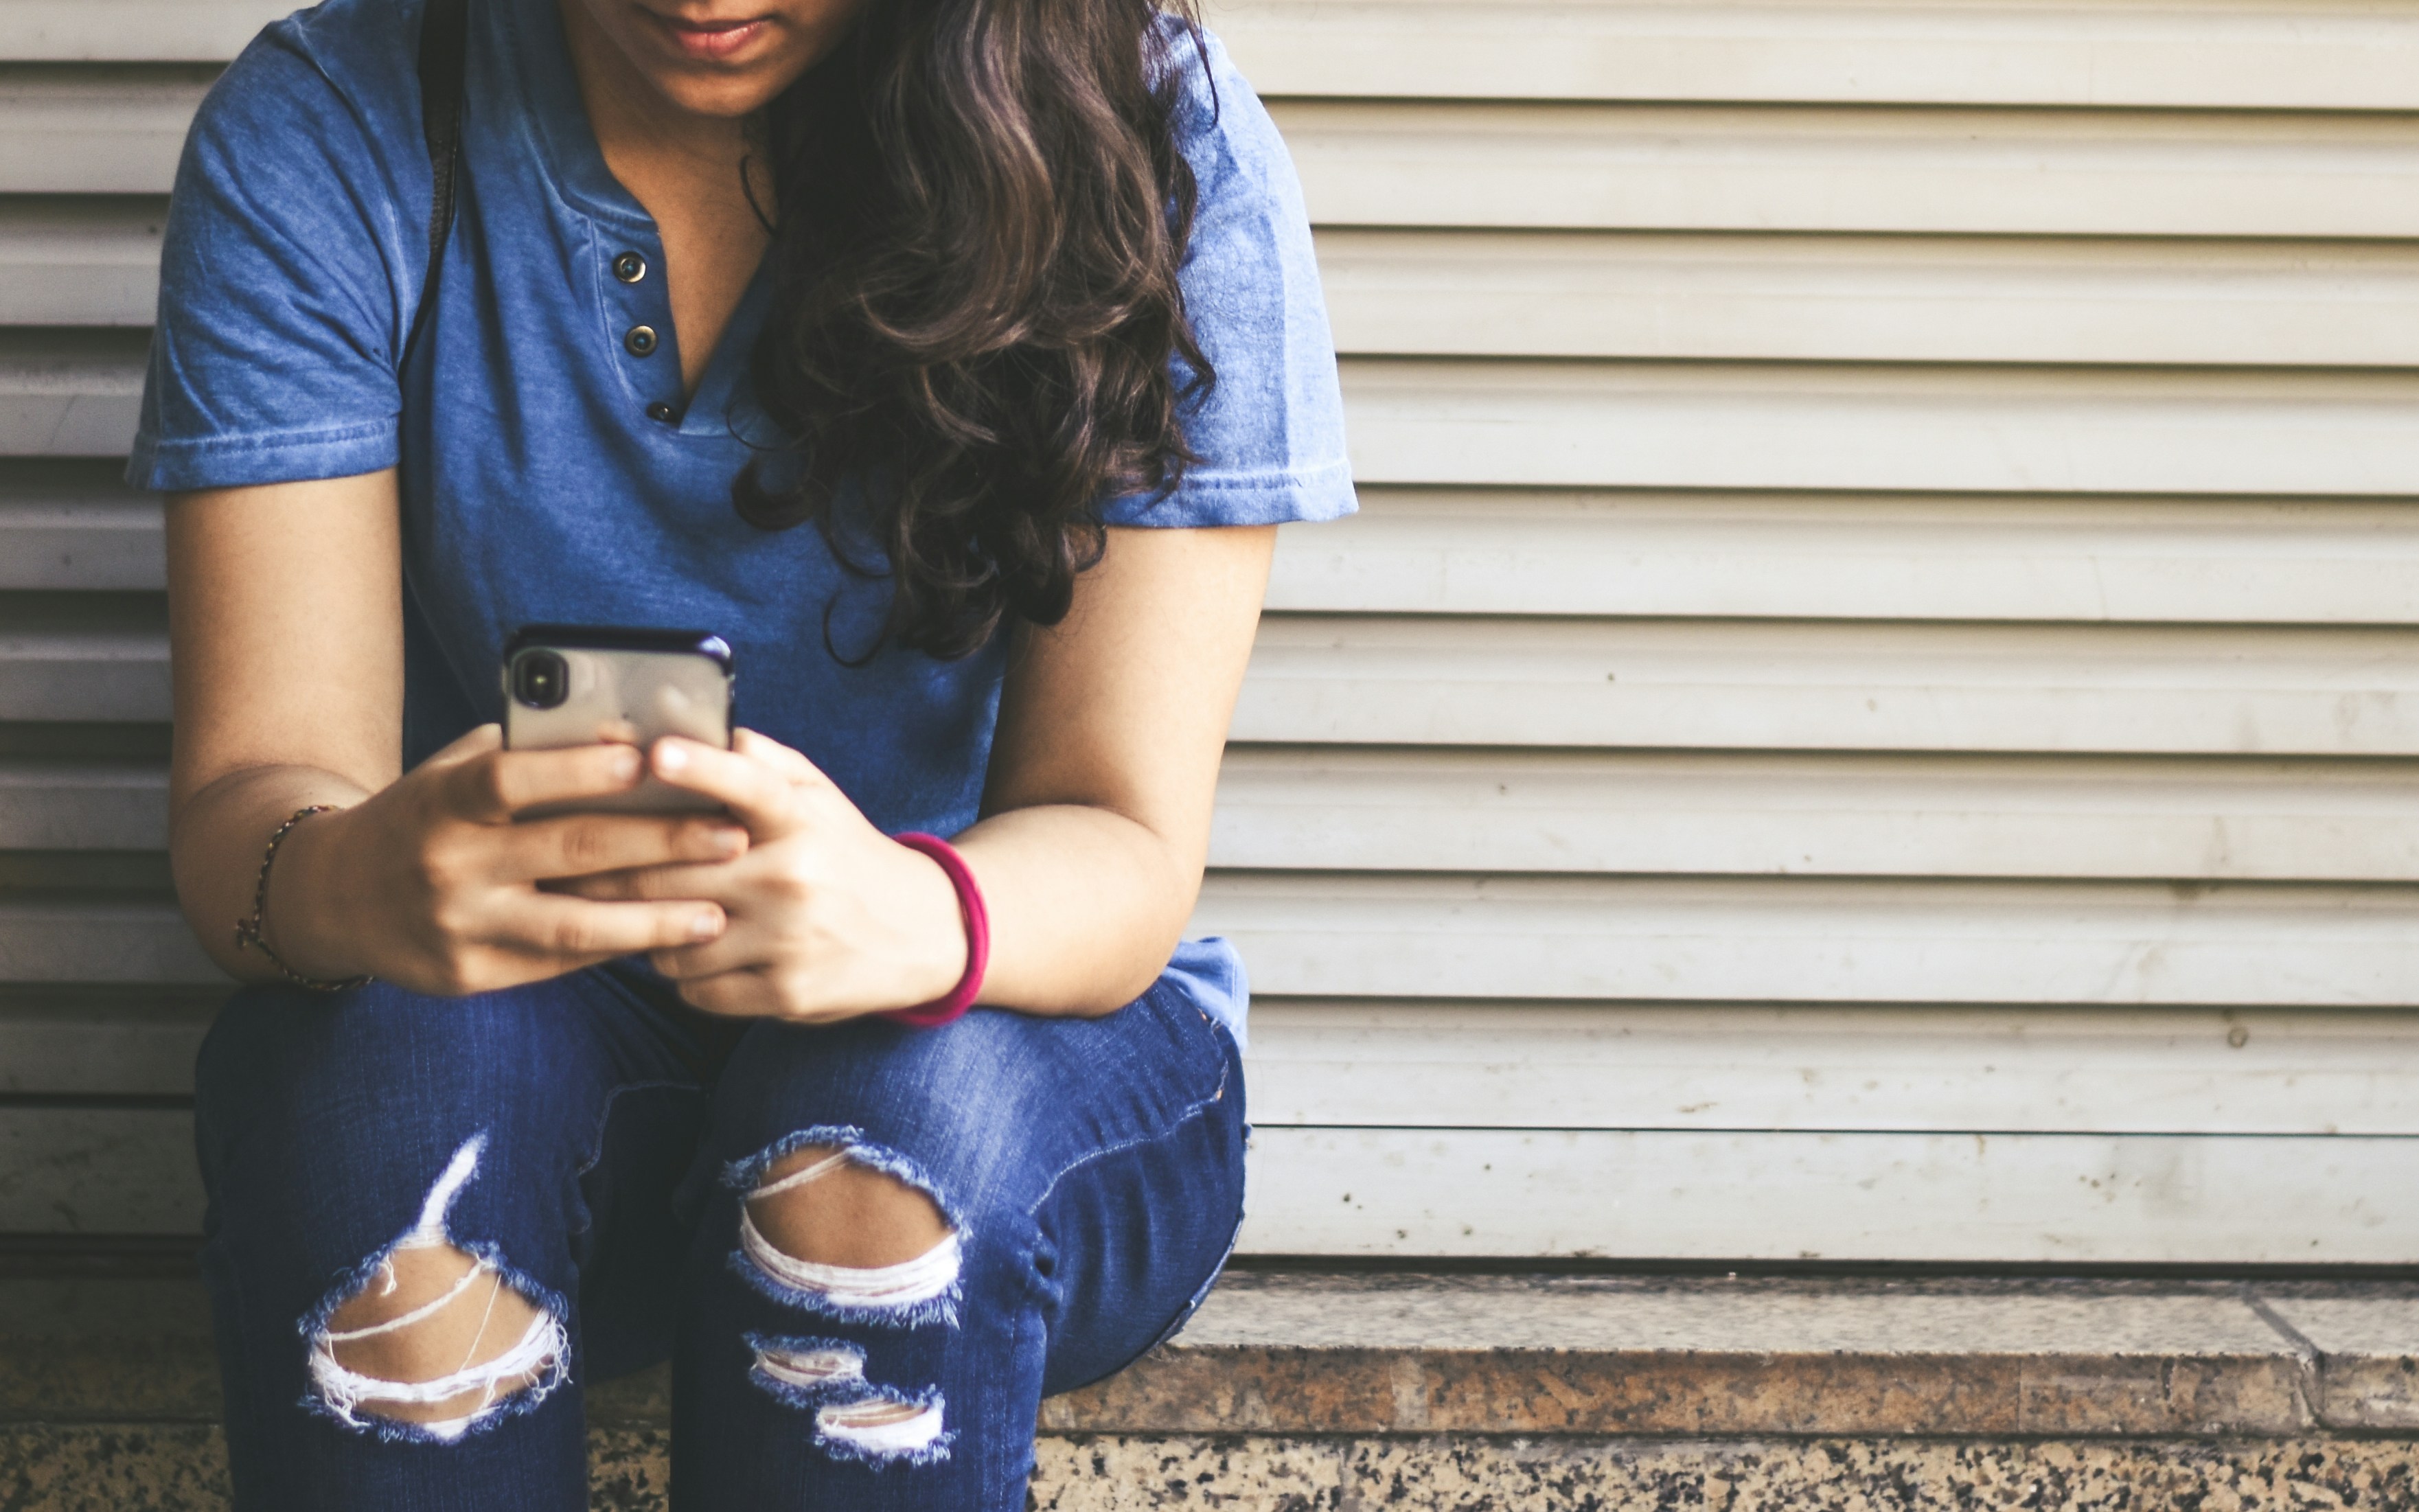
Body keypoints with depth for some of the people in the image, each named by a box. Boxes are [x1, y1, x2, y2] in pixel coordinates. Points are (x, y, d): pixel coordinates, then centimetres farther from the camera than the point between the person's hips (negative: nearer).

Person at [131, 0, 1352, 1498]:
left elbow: (1126, 855, -17)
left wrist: (914, 917, -41)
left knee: (916, 1106, -34)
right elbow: (247, 798, -15)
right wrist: (343, 882, -41)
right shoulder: (321, 141, -9)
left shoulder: (1158, 154, -12)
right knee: (398, 1072, -32)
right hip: (517, 1046, 1)